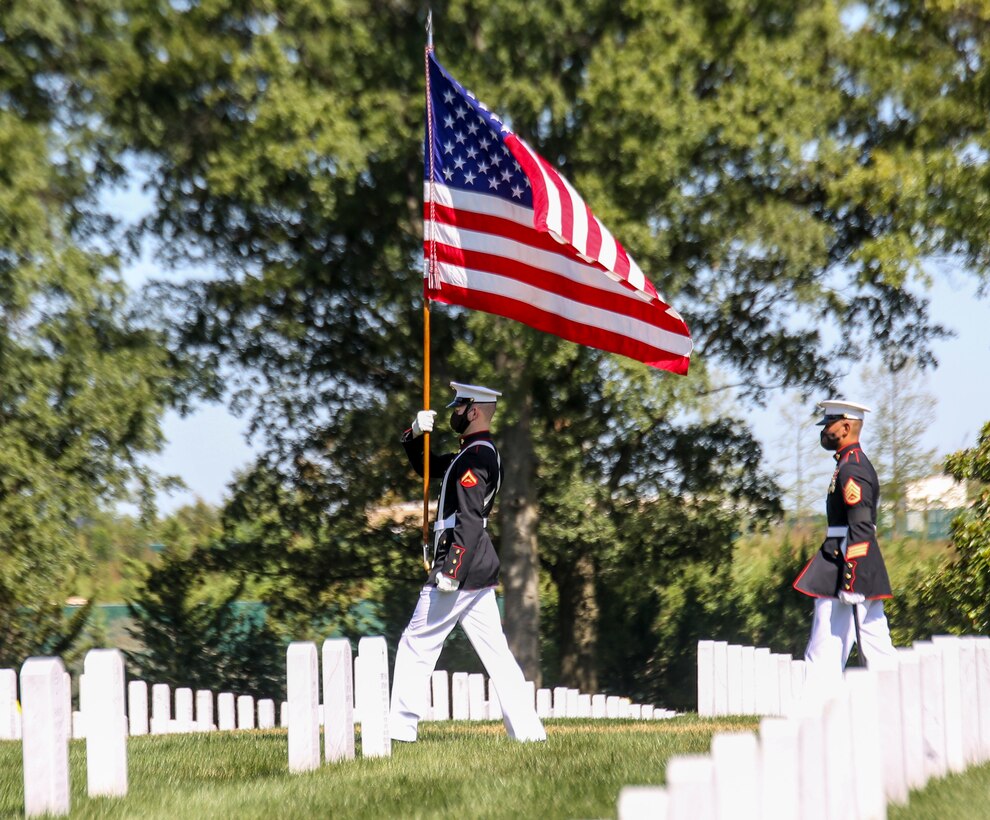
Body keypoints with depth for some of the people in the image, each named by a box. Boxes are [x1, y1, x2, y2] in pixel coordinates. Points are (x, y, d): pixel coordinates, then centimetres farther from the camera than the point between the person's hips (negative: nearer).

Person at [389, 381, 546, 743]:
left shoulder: (475, 458, -14)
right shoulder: (481, 452, 18)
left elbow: (470, 519, -22)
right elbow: (425, 467, 29)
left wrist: (450, 571, -25)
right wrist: (415, 434, 10)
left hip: (461, 567, -10)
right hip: (480, 572, 10)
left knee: (416, 646, -4)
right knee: (496, 652, 7)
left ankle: (401, 730, -2)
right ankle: (527, 731, 3)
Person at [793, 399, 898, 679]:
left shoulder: (852, 469, -14)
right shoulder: (857, 463, 18)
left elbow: (860, 529, -21)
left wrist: (851, 581, -25)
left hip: (850, 568, -10)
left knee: (823, 655, -9)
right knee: (876, 648, 9)